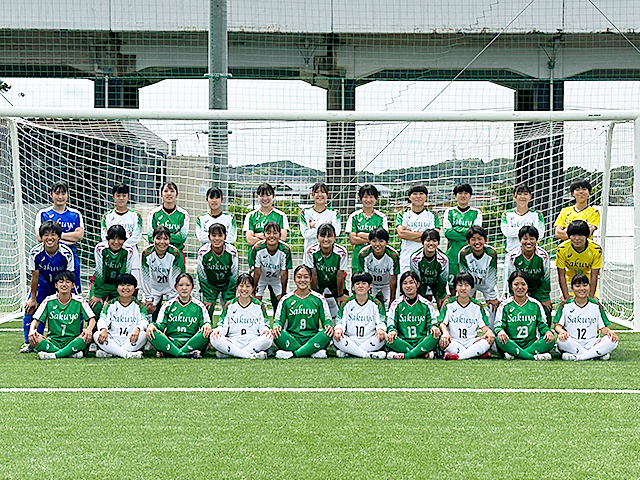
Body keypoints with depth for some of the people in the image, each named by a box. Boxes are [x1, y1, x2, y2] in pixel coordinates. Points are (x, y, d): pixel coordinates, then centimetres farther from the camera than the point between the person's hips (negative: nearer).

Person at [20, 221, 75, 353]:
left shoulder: (66, 253, -28)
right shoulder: (35, 252, -24)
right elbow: (35, 276, -14)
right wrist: (33, 298, -8)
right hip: (42, 283, 1)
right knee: (30, 308, -10)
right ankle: (29, 342, 6)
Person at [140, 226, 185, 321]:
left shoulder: (175, 253, -20)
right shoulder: (146, 253, -17)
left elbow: (176, 279, -17)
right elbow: (145, 279, -10)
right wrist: (148, 300, -12)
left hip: (170, 290, -1)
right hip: (152, 290, 1)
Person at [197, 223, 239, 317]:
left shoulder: (232, 251, -20)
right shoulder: (203, 252, -20)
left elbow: (234, 277, -11)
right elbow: (202, 277, -11)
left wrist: (229, 299, -11)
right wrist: (208, 298, -13)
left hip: (228, 284, 0)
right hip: (210, 284, 0)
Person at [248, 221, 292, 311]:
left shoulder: (285, 250, -26)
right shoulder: (257, 249, -28)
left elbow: (284, 275, -17)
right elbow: (256, 273, -20)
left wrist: (283, 294, -12)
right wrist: (253, 292, -17)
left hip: (276, 280, 1)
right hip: (260, 279, -1)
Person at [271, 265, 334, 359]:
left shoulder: (319, 299, 10)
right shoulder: (286, 300, 10)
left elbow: (327, 319, 8)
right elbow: (278, 320, 8)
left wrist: (329, 326, -17)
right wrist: (276, 326, -17)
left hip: (312, 339, 0)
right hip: (292, 339, 0)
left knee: (327, 334, -31)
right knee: (278, 334, -31)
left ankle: (292, 354, -32)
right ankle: (314, 352, -33)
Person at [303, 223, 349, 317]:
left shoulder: (341, 252, -23)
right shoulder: (310, 252, -23)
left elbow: (340, 276, -15)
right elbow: (313, 275, -16)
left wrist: (340, 295, -7)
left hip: (335, 288, 0)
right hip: (318, 289, 0)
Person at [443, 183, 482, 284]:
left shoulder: (476, 213, 10)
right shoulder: (449, 212, 10)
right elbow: (447, 232, -3)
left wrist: (457, 230, -10)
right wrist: (468, 235, -10)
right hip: (453, 253, 1)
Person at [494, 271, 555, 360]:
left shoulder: (536, 305, 12)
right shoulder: (505, 305, 7)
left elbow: (542, 324, 12)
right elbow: (498, 325, 1)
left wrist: (548, 331, -11)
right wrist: (500, 331, -23)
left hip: (531, 344, 2)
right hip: (512, 345, -2)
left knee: (550, 340, -26)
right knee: (499, 339, -34)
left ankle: (513, 354, -34)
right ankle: (534, 357, -40)